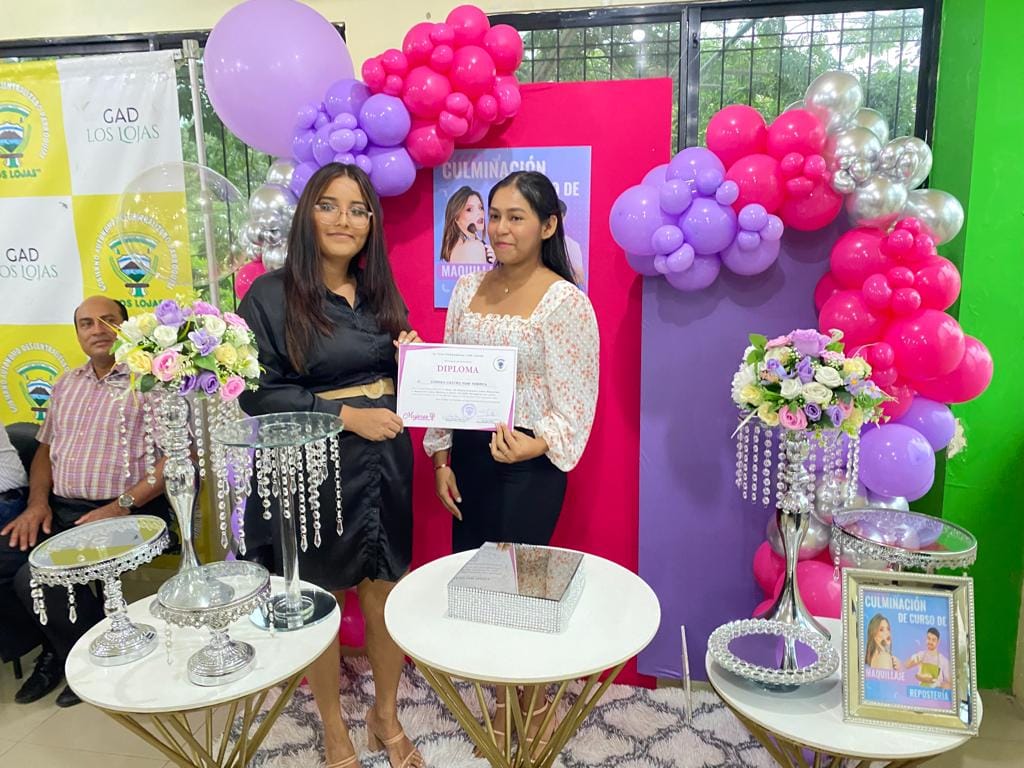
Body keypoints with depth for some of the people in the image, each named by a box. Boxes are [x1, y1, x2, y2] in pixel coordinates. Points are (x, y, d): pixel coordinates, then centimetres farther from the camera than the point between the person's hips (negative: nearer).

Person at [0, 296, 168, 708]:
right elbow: (46, 448, 22)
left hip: (124, 512, -7)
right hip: (59, 510, 7)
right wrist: (38, 501, 4)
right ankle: (56, 648, 12)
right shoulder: (67, 384, 18)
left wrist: (123, 505, -20)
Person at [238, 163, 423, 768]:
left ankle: (387, 715, 35)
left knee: (387, 593, 9)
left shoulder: (382, 293, 10)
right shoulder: (272, 295, -7)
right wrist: (346, 416, -18)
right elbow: (259, 392, -12)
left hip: (384, 465, 4)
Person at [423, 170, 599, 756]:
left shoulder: (566, 302, -11)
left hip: (528, 461, -6)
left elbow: (577, 402, -12)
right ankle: (502, 694, 38)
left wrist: (538, 445, -29)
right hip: (467, 452, 6)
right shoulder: (469, 288, 7)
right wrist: (442, 457, 7)